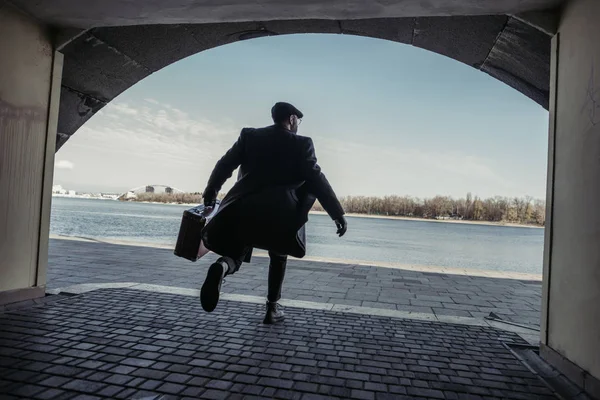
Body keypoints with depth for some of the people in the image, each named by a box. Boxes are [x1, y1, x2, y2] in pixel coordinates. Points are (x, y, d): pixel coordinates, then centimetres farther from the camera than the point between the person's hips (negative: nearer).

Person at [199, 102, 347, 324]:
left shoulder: (249, 135, 10)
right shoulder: (301, 144, 2)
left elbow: (224, 166, 10)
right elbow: (317, 180, -5)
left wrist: (210, 193, 24)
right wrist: (338, 213, -1)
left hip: (243, 208, 2)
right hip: (279, 212, -1)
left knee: (236, 254, 14)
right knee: (278, 256, 24)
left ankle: (222, 267, -22)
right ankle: (272, 307, 23)